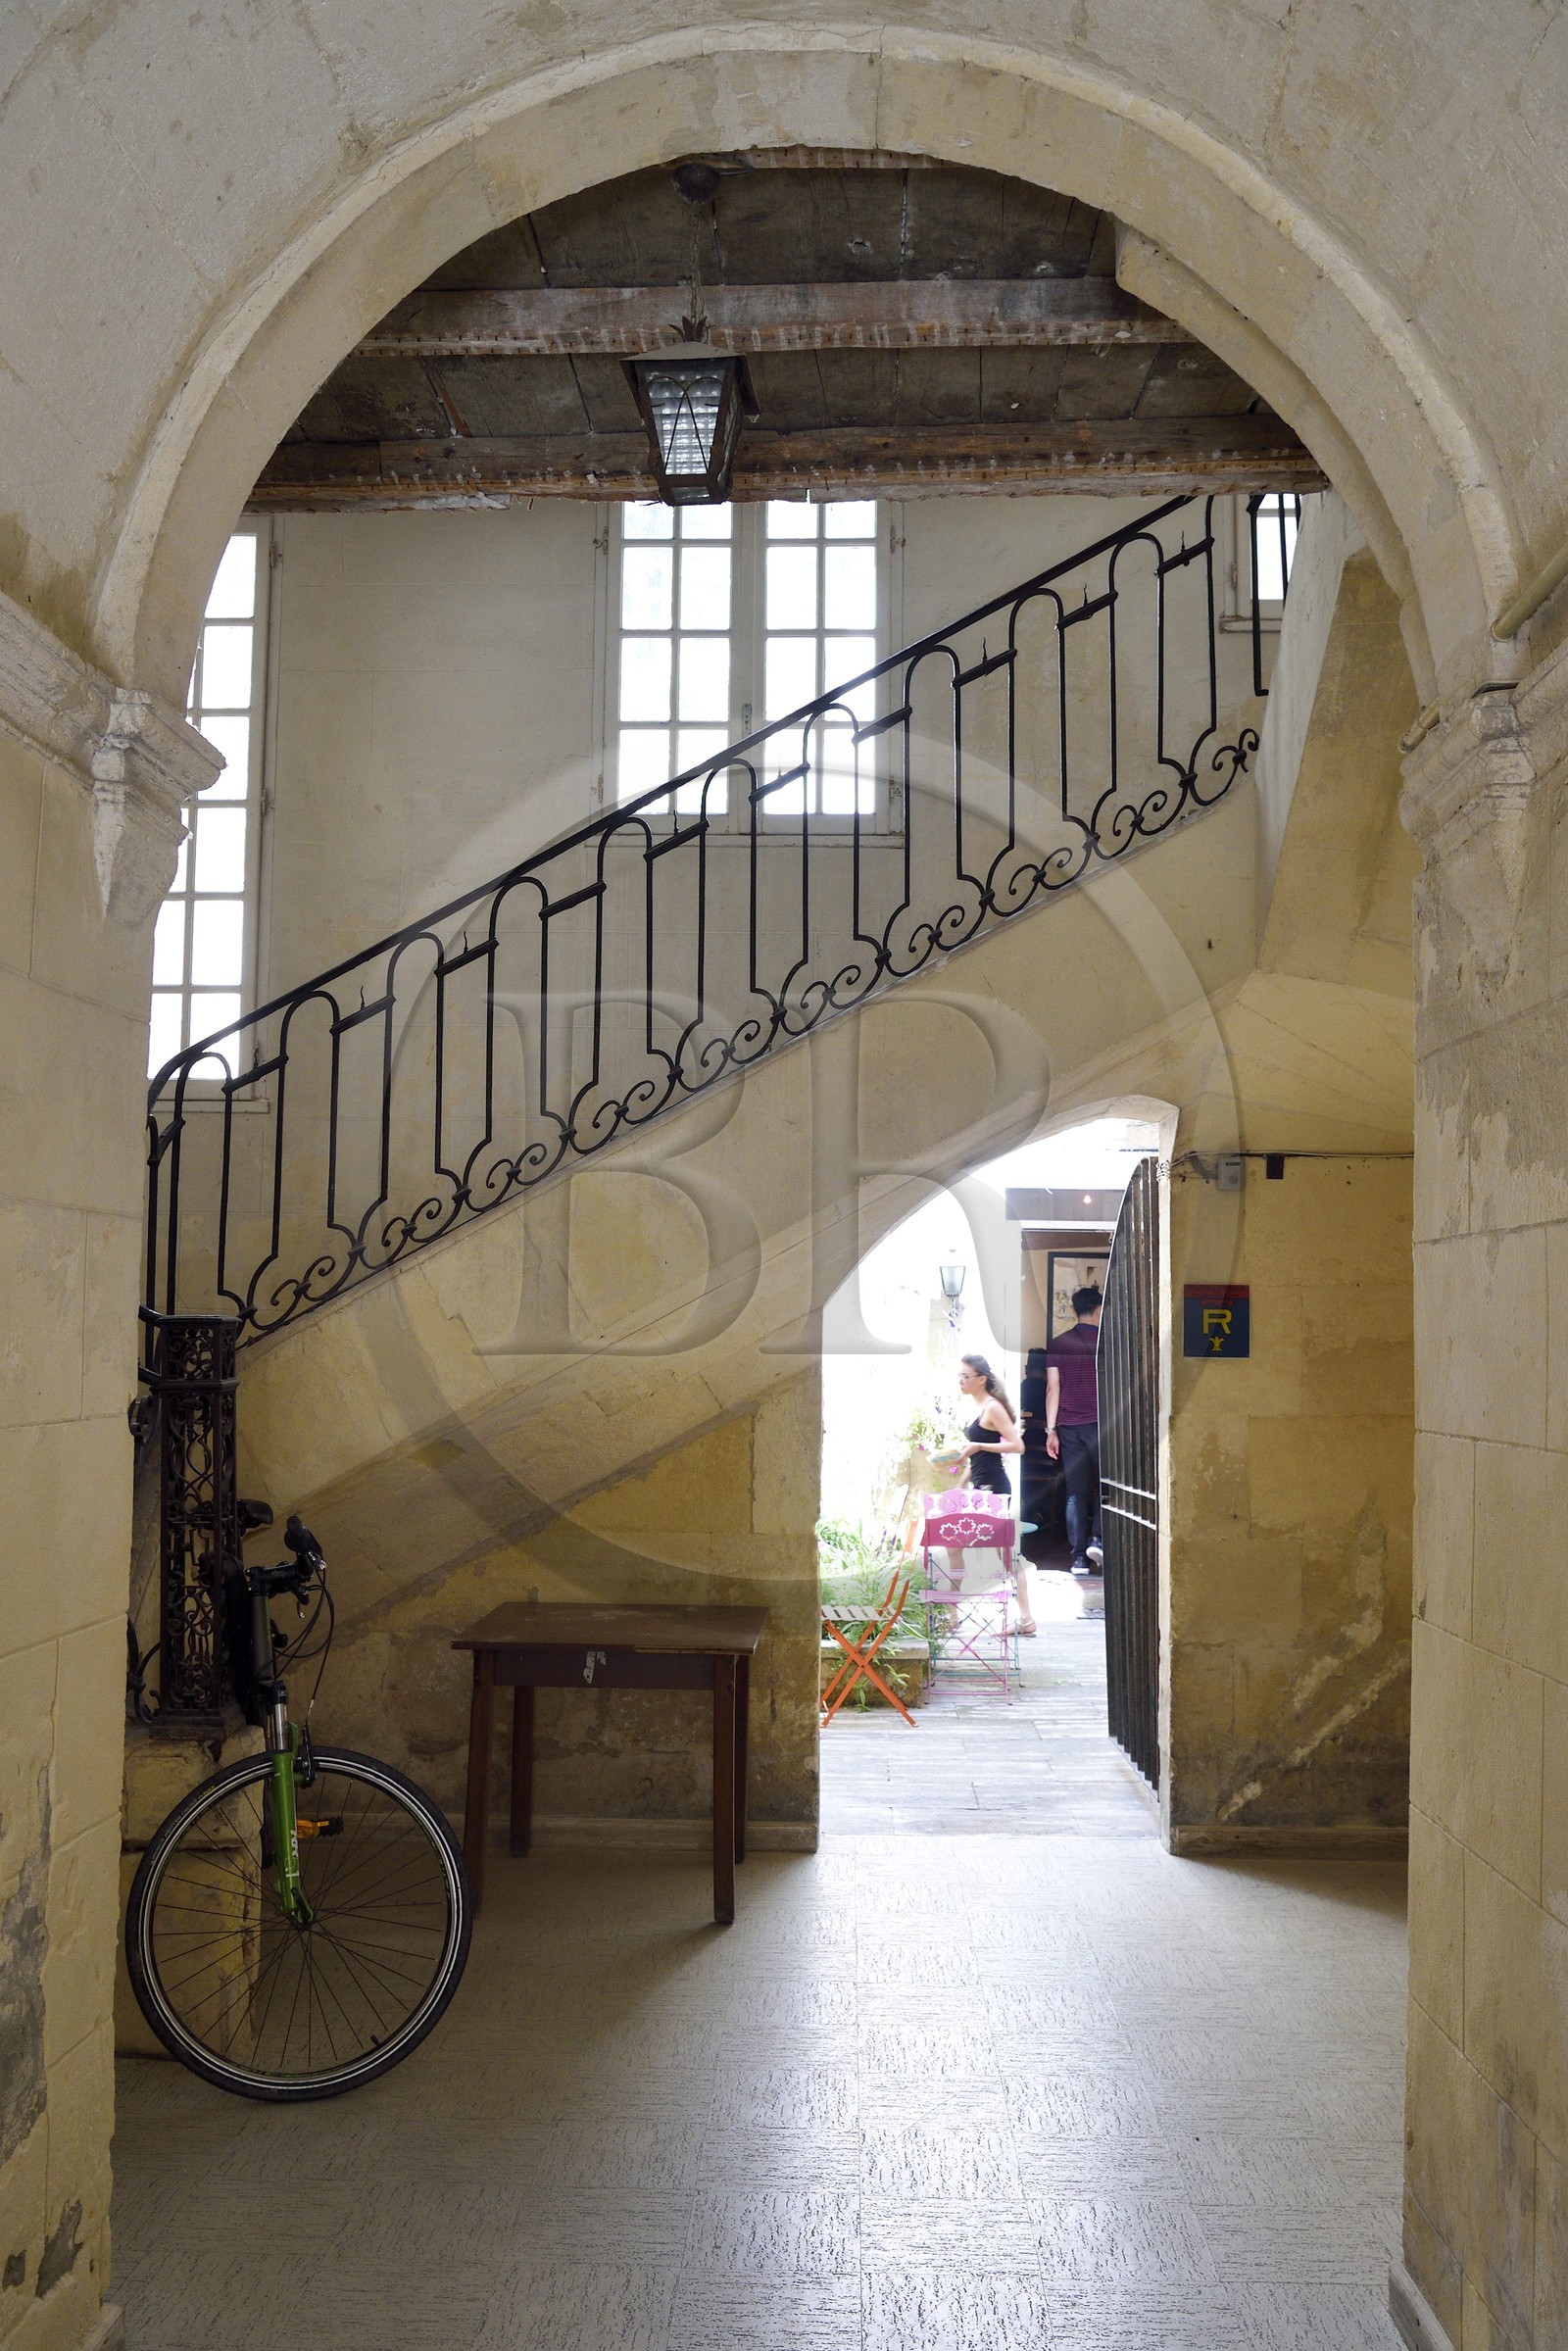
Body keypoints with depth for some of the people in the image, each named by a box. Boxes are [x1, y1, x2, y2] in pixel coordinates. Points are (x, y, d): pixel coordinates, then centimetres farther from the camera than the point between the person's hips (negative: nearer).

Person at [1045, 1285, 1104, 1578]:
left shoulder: (1058, 1344, 4)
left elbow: (1053, 1389, 1)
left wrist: (1051, 1430, 4)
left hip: (1068, 1427, 2)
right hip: (1099, 1424, -2)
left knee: (1076, 1493, 4)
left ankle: (1079, 1558, 2)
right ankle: (1097, 1539, -5)